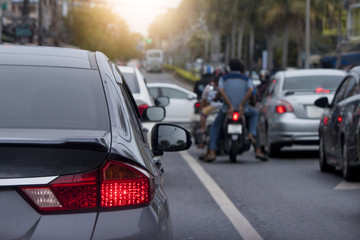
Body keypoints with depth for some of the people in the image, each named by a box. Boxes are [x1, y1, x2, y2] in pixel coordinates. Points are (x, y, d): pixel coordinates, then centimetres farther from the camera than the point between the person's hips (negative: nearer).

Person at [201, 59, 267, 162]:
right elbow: (251, 90, -8)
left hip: (227, 108, 0)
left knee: (214, 127, 19)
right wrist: (242, 104, -11)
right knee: (254, 114, 33)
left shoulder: (224, 78, 12)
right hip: (243, 109, 1)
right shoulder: (246, 79, 14)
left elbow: (221, 91, -9)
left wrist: (230, 106, -12)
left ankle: (211, 152, 0)